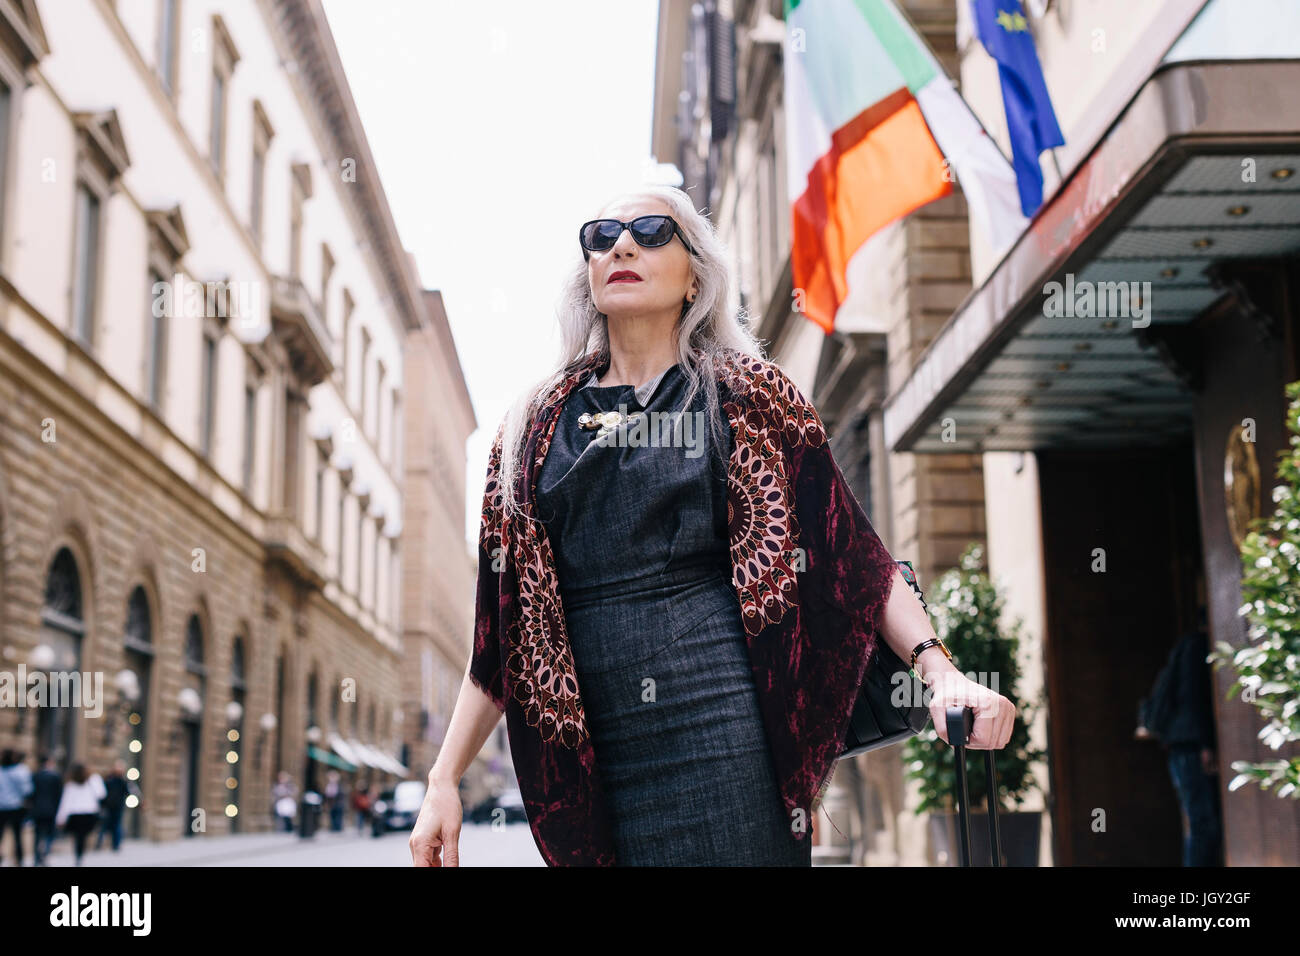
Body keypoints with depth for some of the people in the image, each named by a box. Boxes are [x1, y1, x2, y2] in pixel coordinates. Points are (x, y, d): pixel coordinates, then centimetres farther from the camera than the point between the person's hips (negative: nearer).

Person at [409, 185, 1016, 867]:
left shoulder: (743, 395, 7)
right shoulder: (538, 423, 13)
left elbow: (852, 551, 2)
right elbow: (503, 621, 12)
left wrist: (940, 669, -13)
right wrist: (444, 779, 7)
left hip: (722, 726, -2)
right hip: (592, 754, 3)